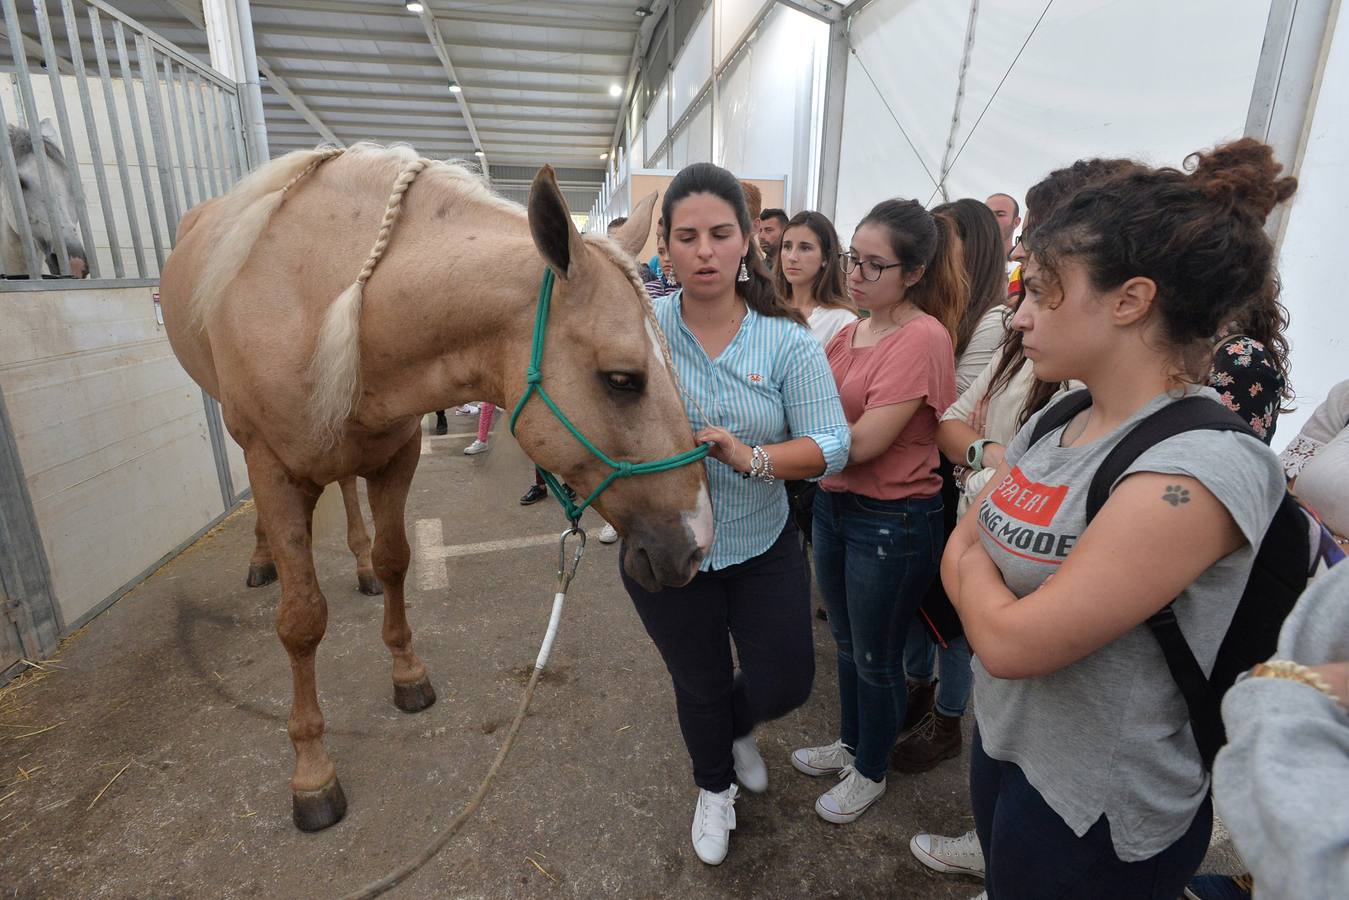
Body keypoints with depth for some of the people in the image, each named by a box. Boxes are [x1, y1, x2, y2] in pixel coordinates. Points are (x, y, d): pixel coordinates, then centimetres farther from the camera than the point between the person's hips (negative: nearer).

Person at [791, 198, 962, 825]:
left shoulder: (923, 337, -20)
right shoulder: (851, 331, 5)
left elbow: (863, 442, -25)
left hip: (892, 519, -7)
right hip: (833, 504, 8)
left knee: (876, 658, 14)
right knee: (847, 643, 24)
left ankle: (870, 773, 40)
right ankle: (850, 742, 49)